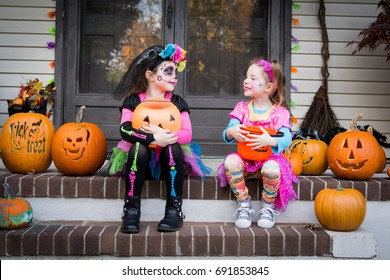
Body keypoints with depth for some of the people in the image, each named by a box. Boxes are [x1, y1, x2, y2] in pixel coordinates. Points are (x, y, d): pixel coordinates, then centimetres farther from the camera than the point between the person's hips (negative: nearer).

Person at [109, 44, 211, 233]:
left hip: (168, 163, 1)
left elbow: (187, 134, -10)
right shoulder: (133, 101, 0)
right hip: (142, 161, -1)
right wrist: (153, 138, -32)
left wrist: (164, 135, -28)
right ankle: (132, 209, -26)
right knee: (138, 147, -32)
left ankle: (174, 209, -25)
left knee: (173, 147, -30)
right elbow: (125, 130, -18)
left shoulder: (177, 102, 4)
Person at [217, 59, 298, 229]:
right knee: (231, 161, -31)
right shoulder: (242, 108, 7)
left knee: (271, 168, -37)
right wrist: (231, 132, -27)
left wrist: (270, 141, -38)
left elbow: (287, 139, -16)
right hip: (245, 158, 3)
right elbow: (227, 135, 0)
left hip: (269, 158, -2)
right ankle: (244, 204, -10)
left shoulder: (279, 112, -2)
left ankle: (267, 206, -6)